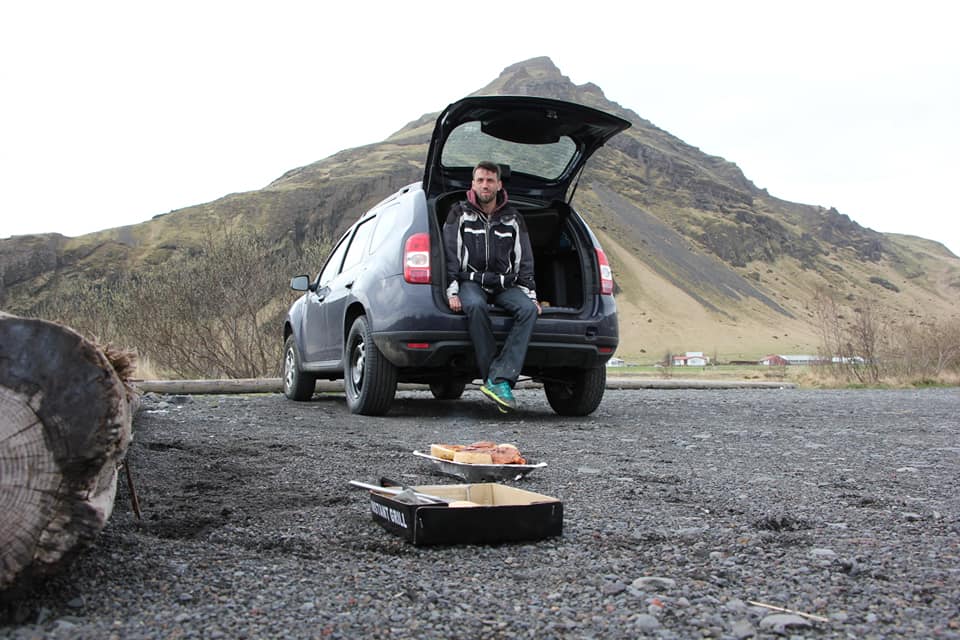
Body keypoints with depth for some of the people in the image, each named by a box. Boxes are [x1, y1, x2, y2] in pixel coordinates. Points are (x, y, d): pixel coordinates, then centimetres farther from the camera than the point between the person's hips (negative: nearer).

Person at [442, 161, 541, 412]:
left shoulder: (513, 218, 15)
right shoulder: (459, 214, 9)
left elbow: (524, 261, 15)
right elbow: (450, 256, 2)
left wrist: (530, 294, 2)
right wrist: (452, 291, -11)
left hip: (505, 284, 3)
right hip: (471, 281, -2)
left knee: (528, 309, -30)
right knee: (475, 306, -39)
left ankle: (499, 379, -38)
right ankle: (493, 378, -35)